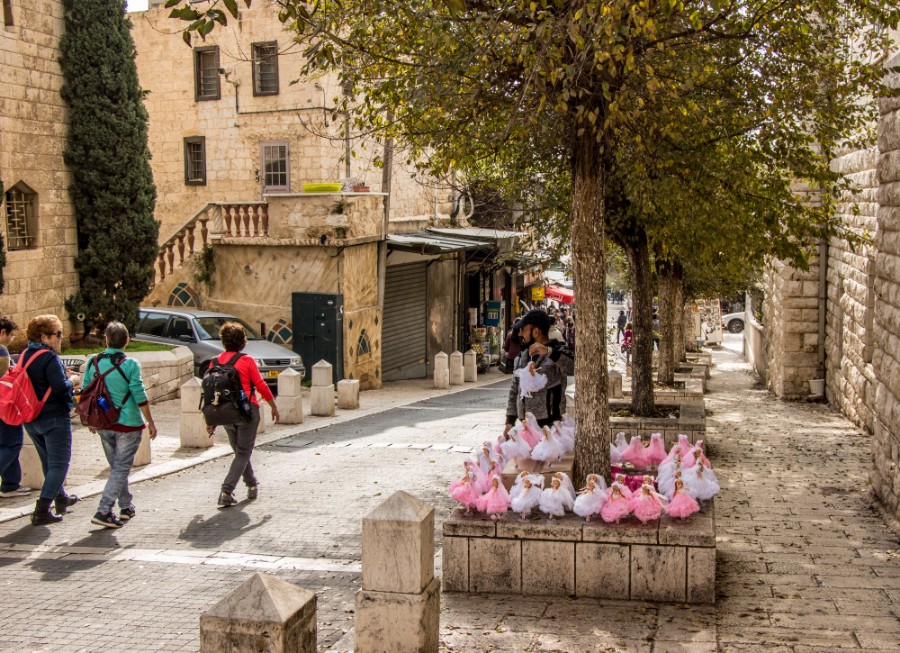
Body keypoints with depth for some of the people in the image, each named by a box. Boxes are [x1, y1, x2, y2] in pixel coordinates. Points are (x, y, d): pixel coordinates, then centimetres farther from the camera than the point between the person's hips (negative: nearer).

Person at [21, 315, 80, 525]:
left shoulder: (25, 356, 8)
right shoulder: (49, 358, -18)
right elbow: (60, 388, -24)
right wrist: (73, 381, -4)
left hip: (31, 419, 9)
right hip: (54, 418, -9)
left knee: (48, 462, 23)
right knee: (59, 464, -2)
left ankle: (61, 498, 39)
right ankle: (41, 511, -9)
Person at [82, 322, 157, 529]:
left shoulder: (93, 362, 1)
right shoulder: (130, 364, -13)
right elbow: (140, 397, -13)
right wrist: (150, 422, -4)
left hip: (103, 424, 5)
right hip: (128, 424, -5)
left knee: (116, 466, 19)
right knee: (121, 468, 0)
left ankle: (126, 507, 29)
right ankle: (103, 511, -8)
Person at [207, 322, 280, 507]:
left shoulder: (215, 362, 1)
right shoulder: (247, 361, -10)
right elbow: (261, 386, -8)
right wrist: (273, 406, 6)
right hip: (247, 410, -4)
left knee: (240, 451, 22)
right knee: (243, 453, 1)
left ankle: (252, 485, 33)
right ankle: (227, 491, -12)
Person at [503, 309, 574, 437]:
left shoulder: (557, 353, -5)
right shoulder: (522, 357, 15)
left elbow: (575, 368, -26)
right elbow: (514, 390, 19)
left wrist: (549, 352, -33)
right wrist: (510, 421, 12)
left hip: (549, 425, -6)